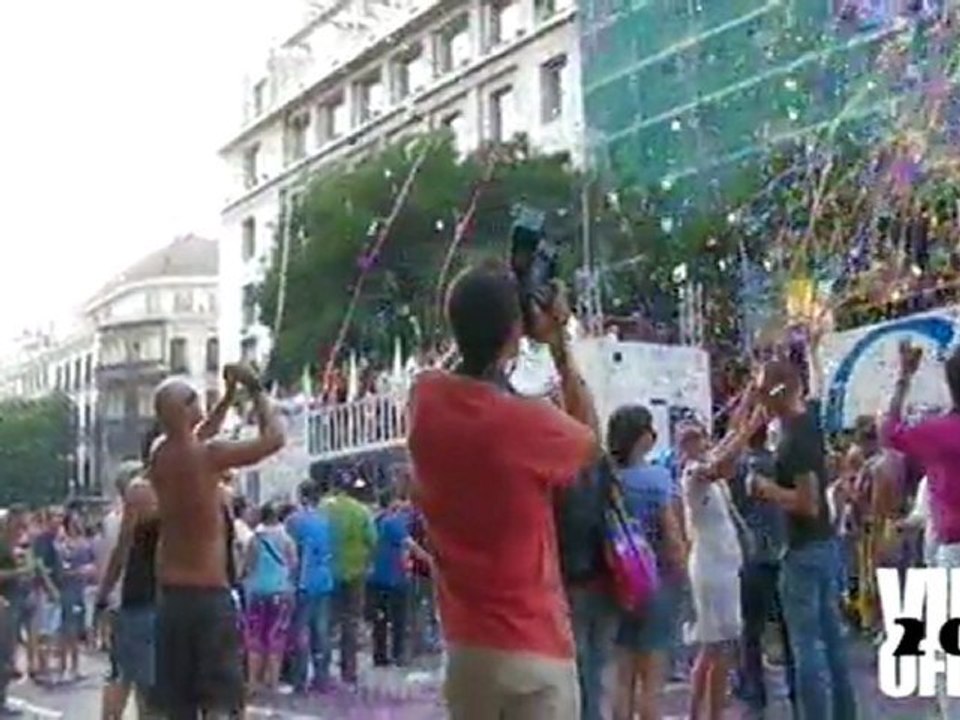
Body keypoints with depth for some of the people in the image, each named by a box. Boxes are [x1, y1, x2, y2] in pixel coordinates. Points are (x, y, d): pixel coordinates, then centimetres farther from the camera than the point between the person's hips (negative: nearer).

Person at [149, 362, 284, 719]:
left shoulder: (160, 457, 7)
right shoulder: (207, 455, -14)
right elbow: (274, 438, -8)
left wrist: (230, 395, 29)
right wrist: (254, 388, 3)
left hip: (170, 595, 7)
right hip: (209, 594, -7)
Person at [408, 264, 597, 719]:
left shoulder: (425, 400, -4)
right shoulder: (531, 424, -19)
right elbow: (591, 441, 5)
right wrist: (558, 344, 6)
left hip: (465, 645, 6)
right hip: (534, 649, -6)